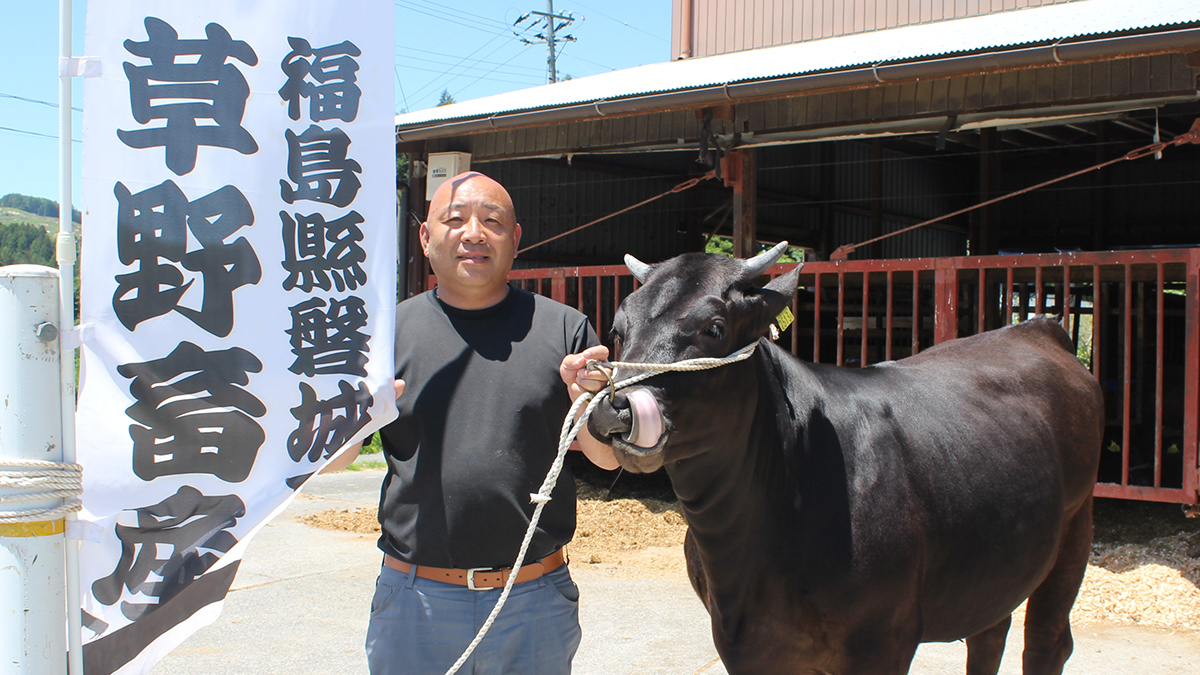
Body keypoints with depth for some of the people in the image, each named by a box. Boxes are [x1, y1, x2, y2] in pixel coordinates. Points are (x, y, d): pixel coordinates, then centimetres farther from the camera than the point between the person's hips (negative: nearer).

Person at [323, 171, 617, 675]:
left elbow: (609, 458, 2)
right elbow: (329, 460, 3)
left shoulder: (563, 329, 3)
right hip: (415, 602, 0)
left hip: (538, 602, 0)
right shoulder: (388, 330, 4)